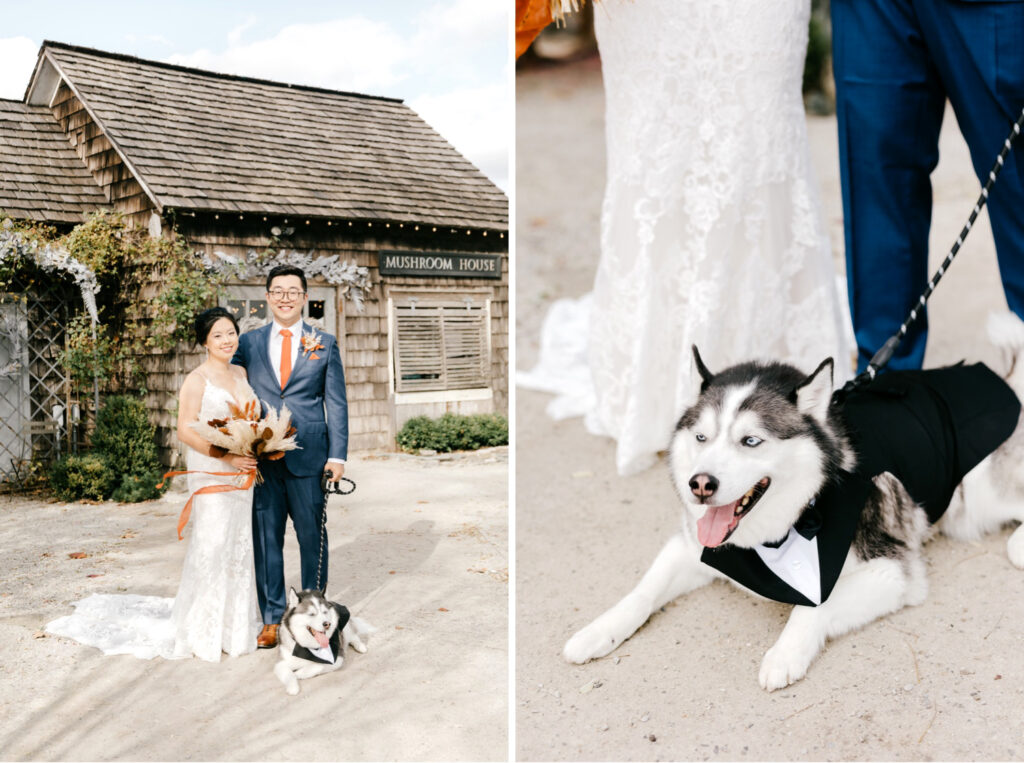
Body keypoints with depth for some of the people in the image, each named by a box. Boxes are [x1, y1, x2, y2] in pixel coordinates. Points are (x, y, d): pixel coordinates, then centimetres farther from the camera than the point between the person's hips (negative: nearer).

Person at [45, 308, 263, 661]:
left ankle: (235, 622, 25)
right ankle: (203, 628, 8)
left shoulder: (242, 374, 11)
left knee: (241, 546, 11)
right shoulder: (197, 380, -9)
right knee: (212, 546, -5)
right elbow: (186, 431, -14)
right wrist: (227, 456, -22)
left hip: (244, 474, 6)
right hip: (211, 476, -6)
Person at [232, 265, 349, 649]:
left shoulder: (324, 343, 7)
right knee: (265, 537, 5)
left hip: (309, 456, -1)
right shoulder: (249, 342, 9)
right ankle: (272, 619, 16)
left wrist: (337, 455, -2)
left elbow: (336, 402, 5)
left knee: (312, 536, 5)